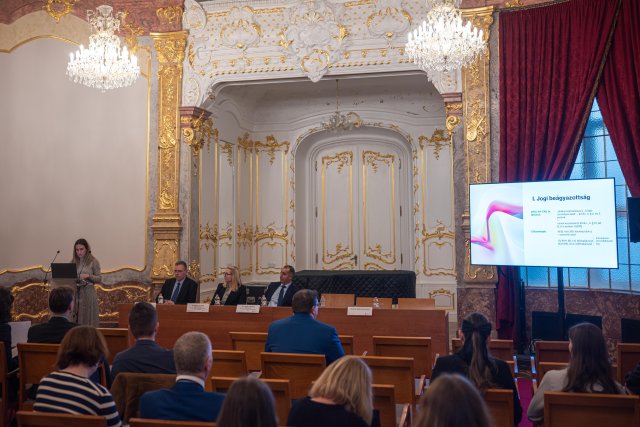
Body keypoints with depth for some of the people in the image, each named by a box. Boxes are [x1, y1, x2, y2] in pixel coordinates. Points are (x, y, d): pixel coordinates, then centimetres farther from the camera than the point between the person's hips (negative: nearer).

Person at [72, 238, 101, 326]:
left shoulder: (93, 261, -2)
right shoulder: (73, 261, 10)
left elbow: (99, 278, -2)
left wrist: (88, 276, -17)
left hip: (88, 293, -4)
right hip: (75, 293, 4)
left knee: (88, 320, -2)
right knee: (75, 320, 2)